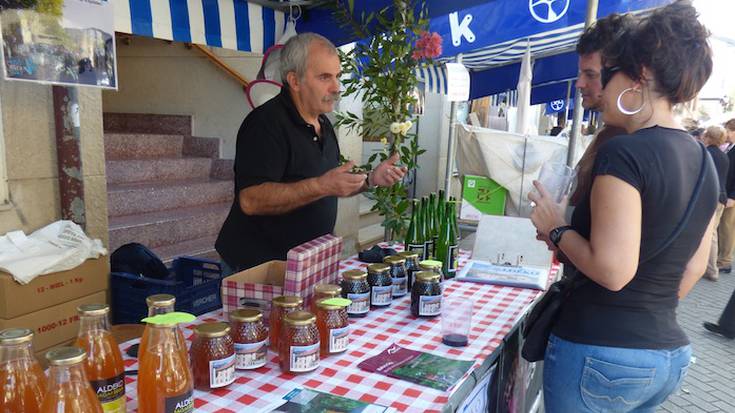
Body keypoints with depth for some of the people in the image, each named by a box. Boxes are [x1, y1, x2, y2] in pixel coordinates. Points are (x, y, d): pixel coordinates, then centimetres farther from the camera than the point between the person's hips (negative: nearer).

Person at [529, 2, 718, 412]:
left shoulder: (623, 153, -20)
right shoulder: (704, 161, 5)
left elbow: (613, 270, -26)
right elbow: (694, 267, 12)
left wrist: (557, 228, -11)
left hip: (601, 353, -8)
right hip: (670, 354, 8)